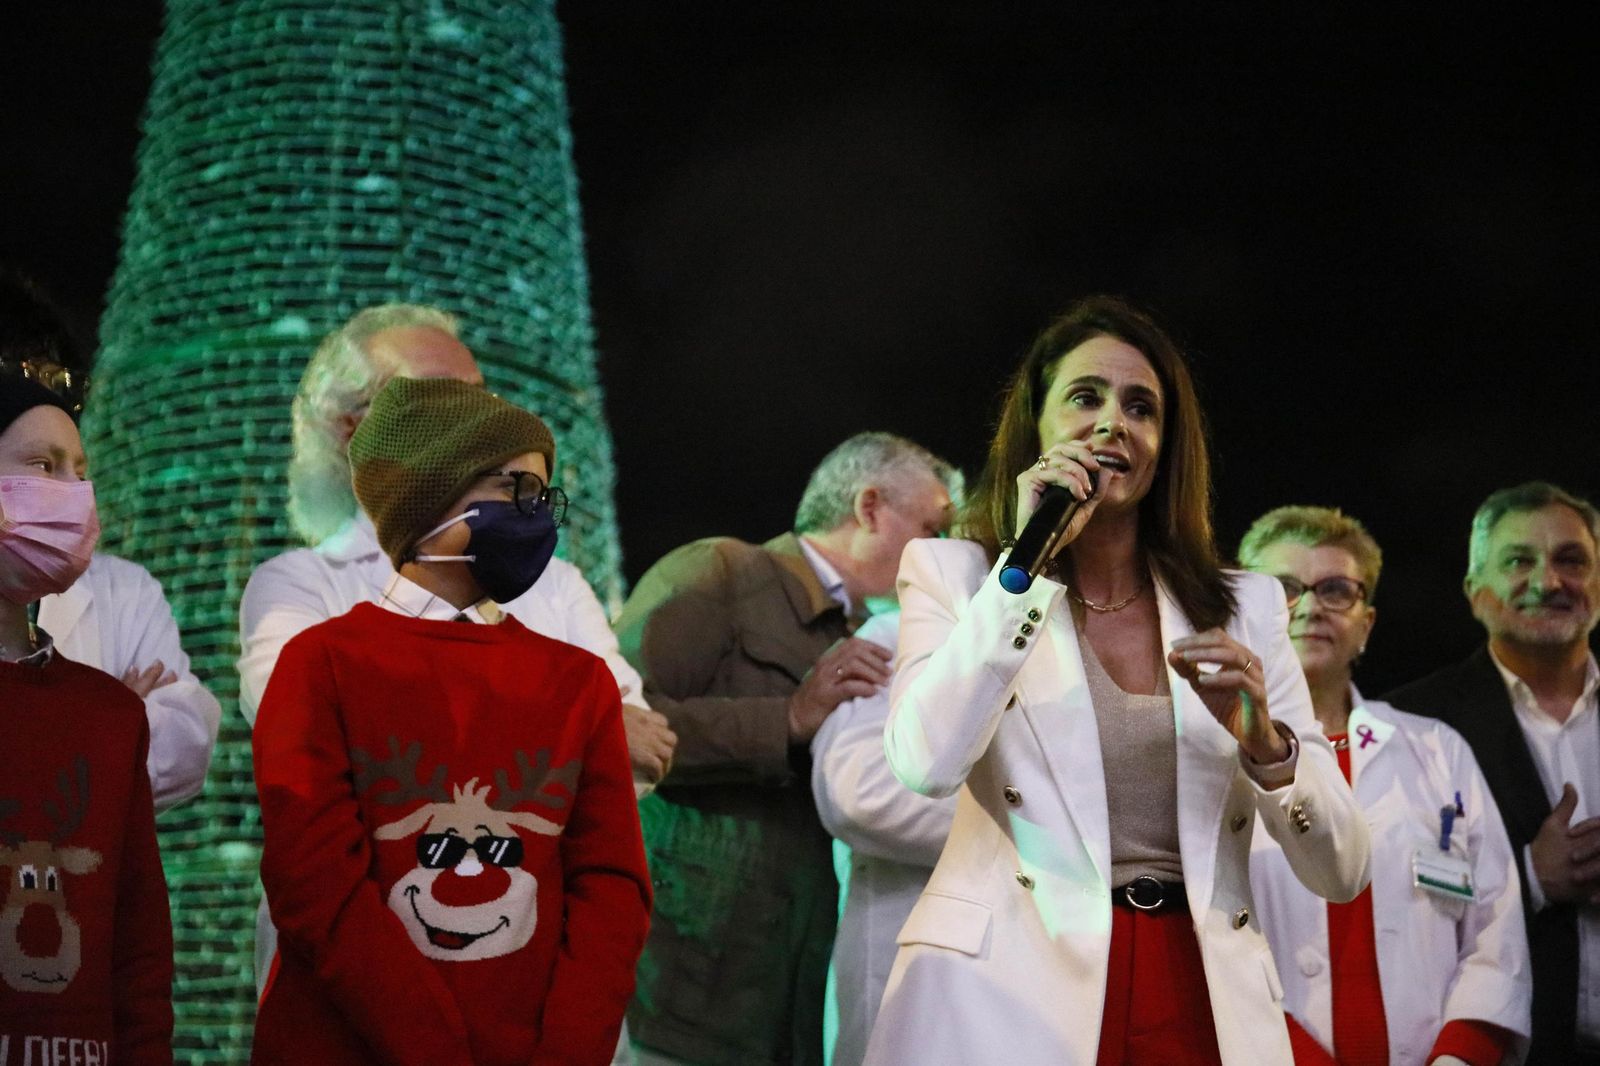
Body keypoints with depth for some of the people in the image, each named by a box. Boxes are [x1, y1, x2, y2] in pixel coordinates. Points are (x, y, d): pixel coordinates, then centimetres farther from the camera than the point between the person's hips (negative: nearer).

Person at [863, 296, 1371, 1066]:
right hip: (1008, 999, -2)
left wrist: (1263, 742, -12)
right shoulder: (955, 573, 4)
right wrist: (1029, 557, -12)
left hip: (1203, 1002, 3)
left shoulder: (1245, 606, 9)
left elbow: (1339, 872, 5)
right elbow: (926, 763, -17)